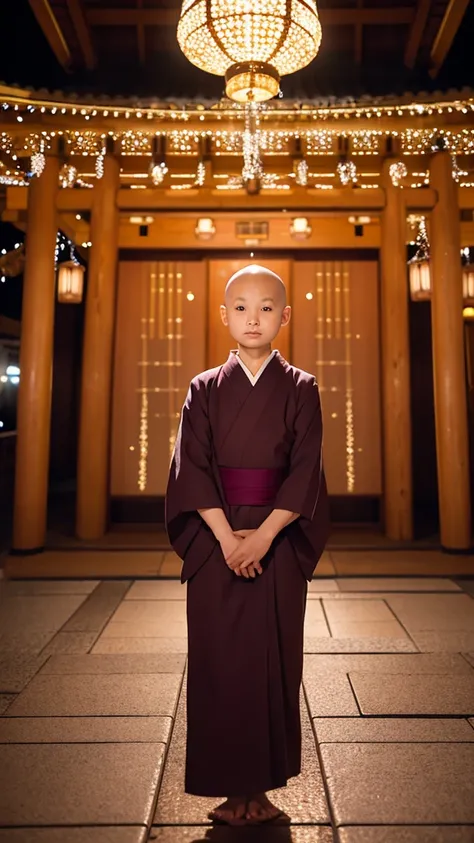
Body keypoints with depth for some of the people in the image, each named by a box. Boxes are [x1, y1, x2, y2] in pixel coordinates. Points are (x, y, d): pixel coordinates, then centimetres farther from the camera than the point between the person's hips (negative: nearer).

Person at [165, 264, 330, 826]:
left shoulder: (301, 388, 3)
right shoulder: (204, 388, 4)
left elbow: (306, 471, -5)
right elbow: (192, 468, -3)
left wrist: (263, 535, -14)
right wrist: (226, 537, -13)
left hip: (279, 539, 0)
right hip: (214, 540, 1)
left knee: (273, 657, 6)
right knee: (218, 659, 5)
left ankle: (262, 786, 25)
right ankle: (232, 790, 22)